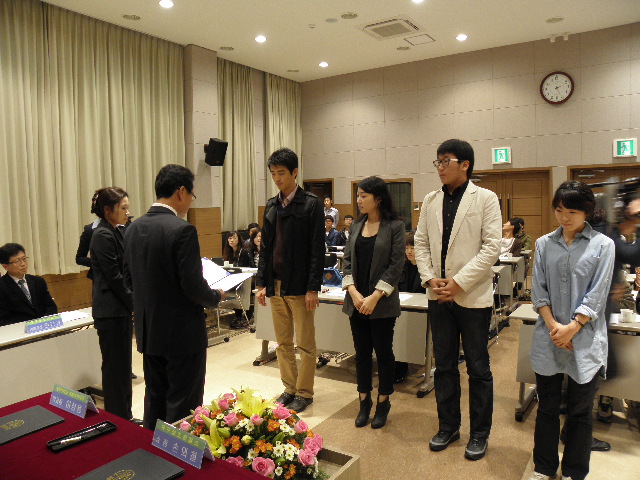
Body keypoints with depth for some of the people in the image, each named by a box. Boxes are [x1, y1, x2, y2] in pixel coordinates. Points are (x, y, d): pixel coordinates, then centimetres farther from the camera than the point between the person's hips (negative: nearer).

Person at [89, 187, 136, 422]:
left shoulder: (115, 233, 12)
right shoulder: (103, 236, -16)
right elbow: (114, 277, -19)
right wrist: (135, 304, -11)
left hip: (121, 309, 9)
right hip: (111, 311, -9)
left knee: (123, 364, 16)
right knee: (115, 366, 2)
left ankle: (125, 415, 28)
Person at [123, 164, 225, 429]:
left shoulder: (133, 228, 2)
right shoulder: (182, 230, -21)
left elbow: (129, 279, 9)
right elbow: (194, 286, -21)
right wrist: (217, 296, -2)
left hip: (148, 332, 8)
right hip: (182, 334, -7)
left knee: (155, 398, 22)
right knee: (183, 406, 7)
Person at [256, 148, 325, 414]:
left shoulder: (311, 204, -7)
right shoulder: (271, 205, 11)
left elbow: (317, 250, -11)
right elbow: (265, 247, 14)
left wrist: (313, 289, -14)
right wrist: (261, 283, 9)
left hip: (299, 286, -6)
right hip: (276, 285, 6)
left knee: (305, 343, 6)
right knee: (283, 343, 15)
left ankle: (304, 392, 21)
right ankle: (289, 388, 29)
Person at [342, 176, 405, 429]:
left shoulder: (395, 226, -6)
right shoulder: (357, 225, 8)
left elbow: (396, 265, -11)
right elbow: (348, 260, 6)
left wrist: (375, 297, -16)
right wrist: (353, 291, -8)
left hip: (382, 303, -4)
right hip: (356, 300, 4)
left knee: (383, 352, 6)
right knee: (362, 352, 11)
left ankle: (383, 403, 24)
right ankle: (364, 402, 26)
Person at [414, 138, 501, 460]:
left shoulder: (485, 199, -5)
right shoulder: (430, 201, 8)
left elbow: (491, 247, -11)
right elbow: (421, 242, 9)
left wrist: (459, 282, -16)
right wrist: (429, 277, -6)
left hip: (472, 296, -4)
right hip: (438, 296, 4)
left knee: (478, 368, 8)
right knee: (444, 365, 15)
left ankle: (479, 434, 26)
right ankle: (448, 426, 32)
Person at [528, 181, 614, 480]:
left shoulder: (603, 245, -2)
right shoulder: (544, 244, 5)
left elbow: (596, 296, -6)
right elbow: (538, 290, 3)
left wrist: (571, 328, -13)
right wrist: (552, 325, -9)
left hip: (584, 340, -2)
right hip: (548, 340, 2)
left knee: (580, 411, 11)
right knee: (547, 407, 13)